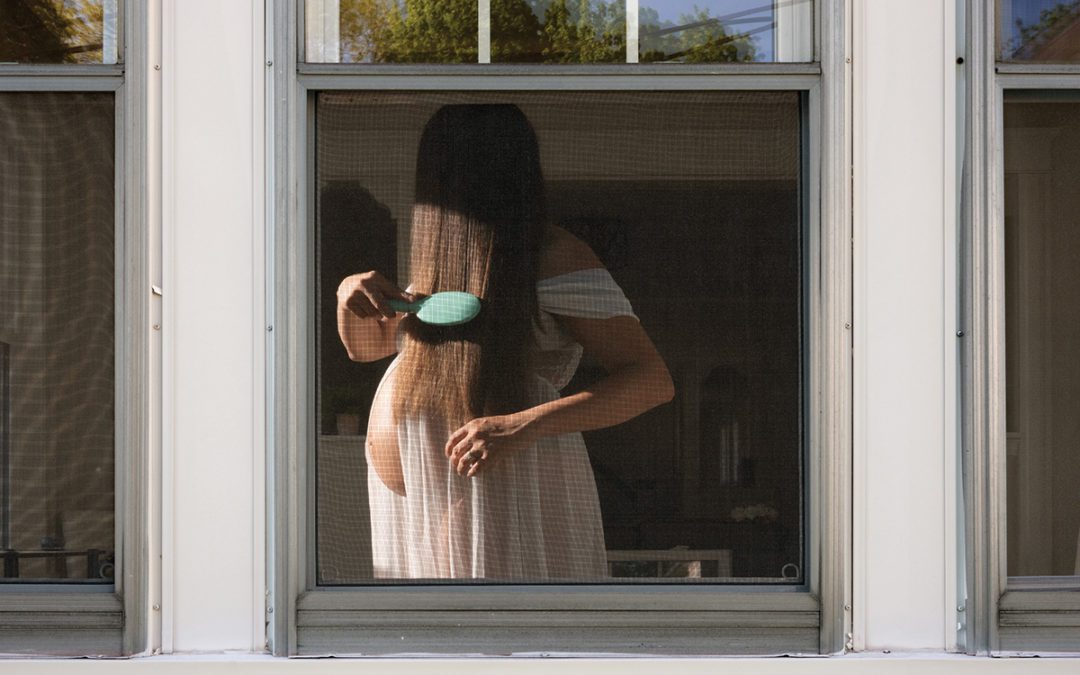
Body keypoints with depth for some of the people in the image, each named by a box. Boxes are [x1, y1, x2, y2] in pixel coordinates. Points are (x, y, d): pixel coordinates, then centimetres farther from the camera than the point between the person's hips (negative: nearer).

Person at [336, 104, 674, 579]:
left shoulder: (552, 258, -8)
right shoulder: (446, 262, 16)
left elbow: (654, 382, -15)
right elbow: (365, 345, 28)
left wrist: (525, 425, -27)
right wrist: (352, 294, 4)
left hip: (505, 491, -8)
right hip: (410, 495, 8)